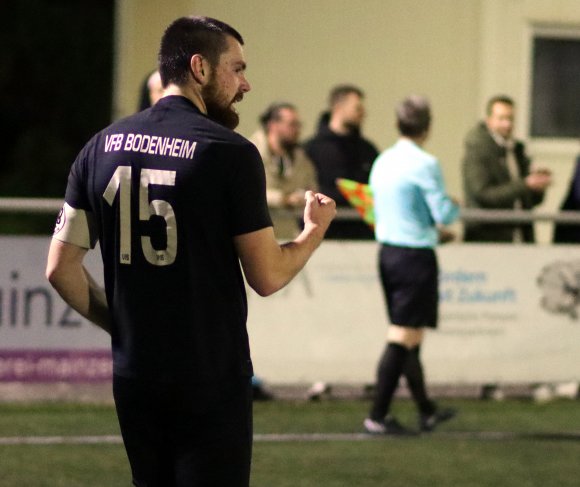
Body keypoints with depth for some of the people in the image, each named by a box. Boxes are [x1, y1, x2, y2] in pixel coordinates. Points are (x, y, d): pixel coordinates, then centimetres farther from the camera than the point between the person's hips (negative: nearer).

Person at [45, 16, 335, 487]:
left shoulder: (103, 146, 5)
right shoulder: (230, 152, -11)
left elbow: (61, 268, 4)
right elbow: (267, 277, -9)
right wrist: (316, 229, 9)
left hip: (133, 377, 5)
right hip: (210, 382, -5)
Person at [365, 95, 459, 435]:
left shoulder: (382, 162, 9)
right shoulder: (424, 164, -14)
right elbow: (443, 214, -16)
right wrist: (455, 206, 7)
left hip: (387, 251, 8)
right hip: (416, 254, -8)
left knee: (409, 337, 16)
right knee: (403, 337, -5)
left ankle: (427, 411, 27)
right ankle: (378, 416, -8)